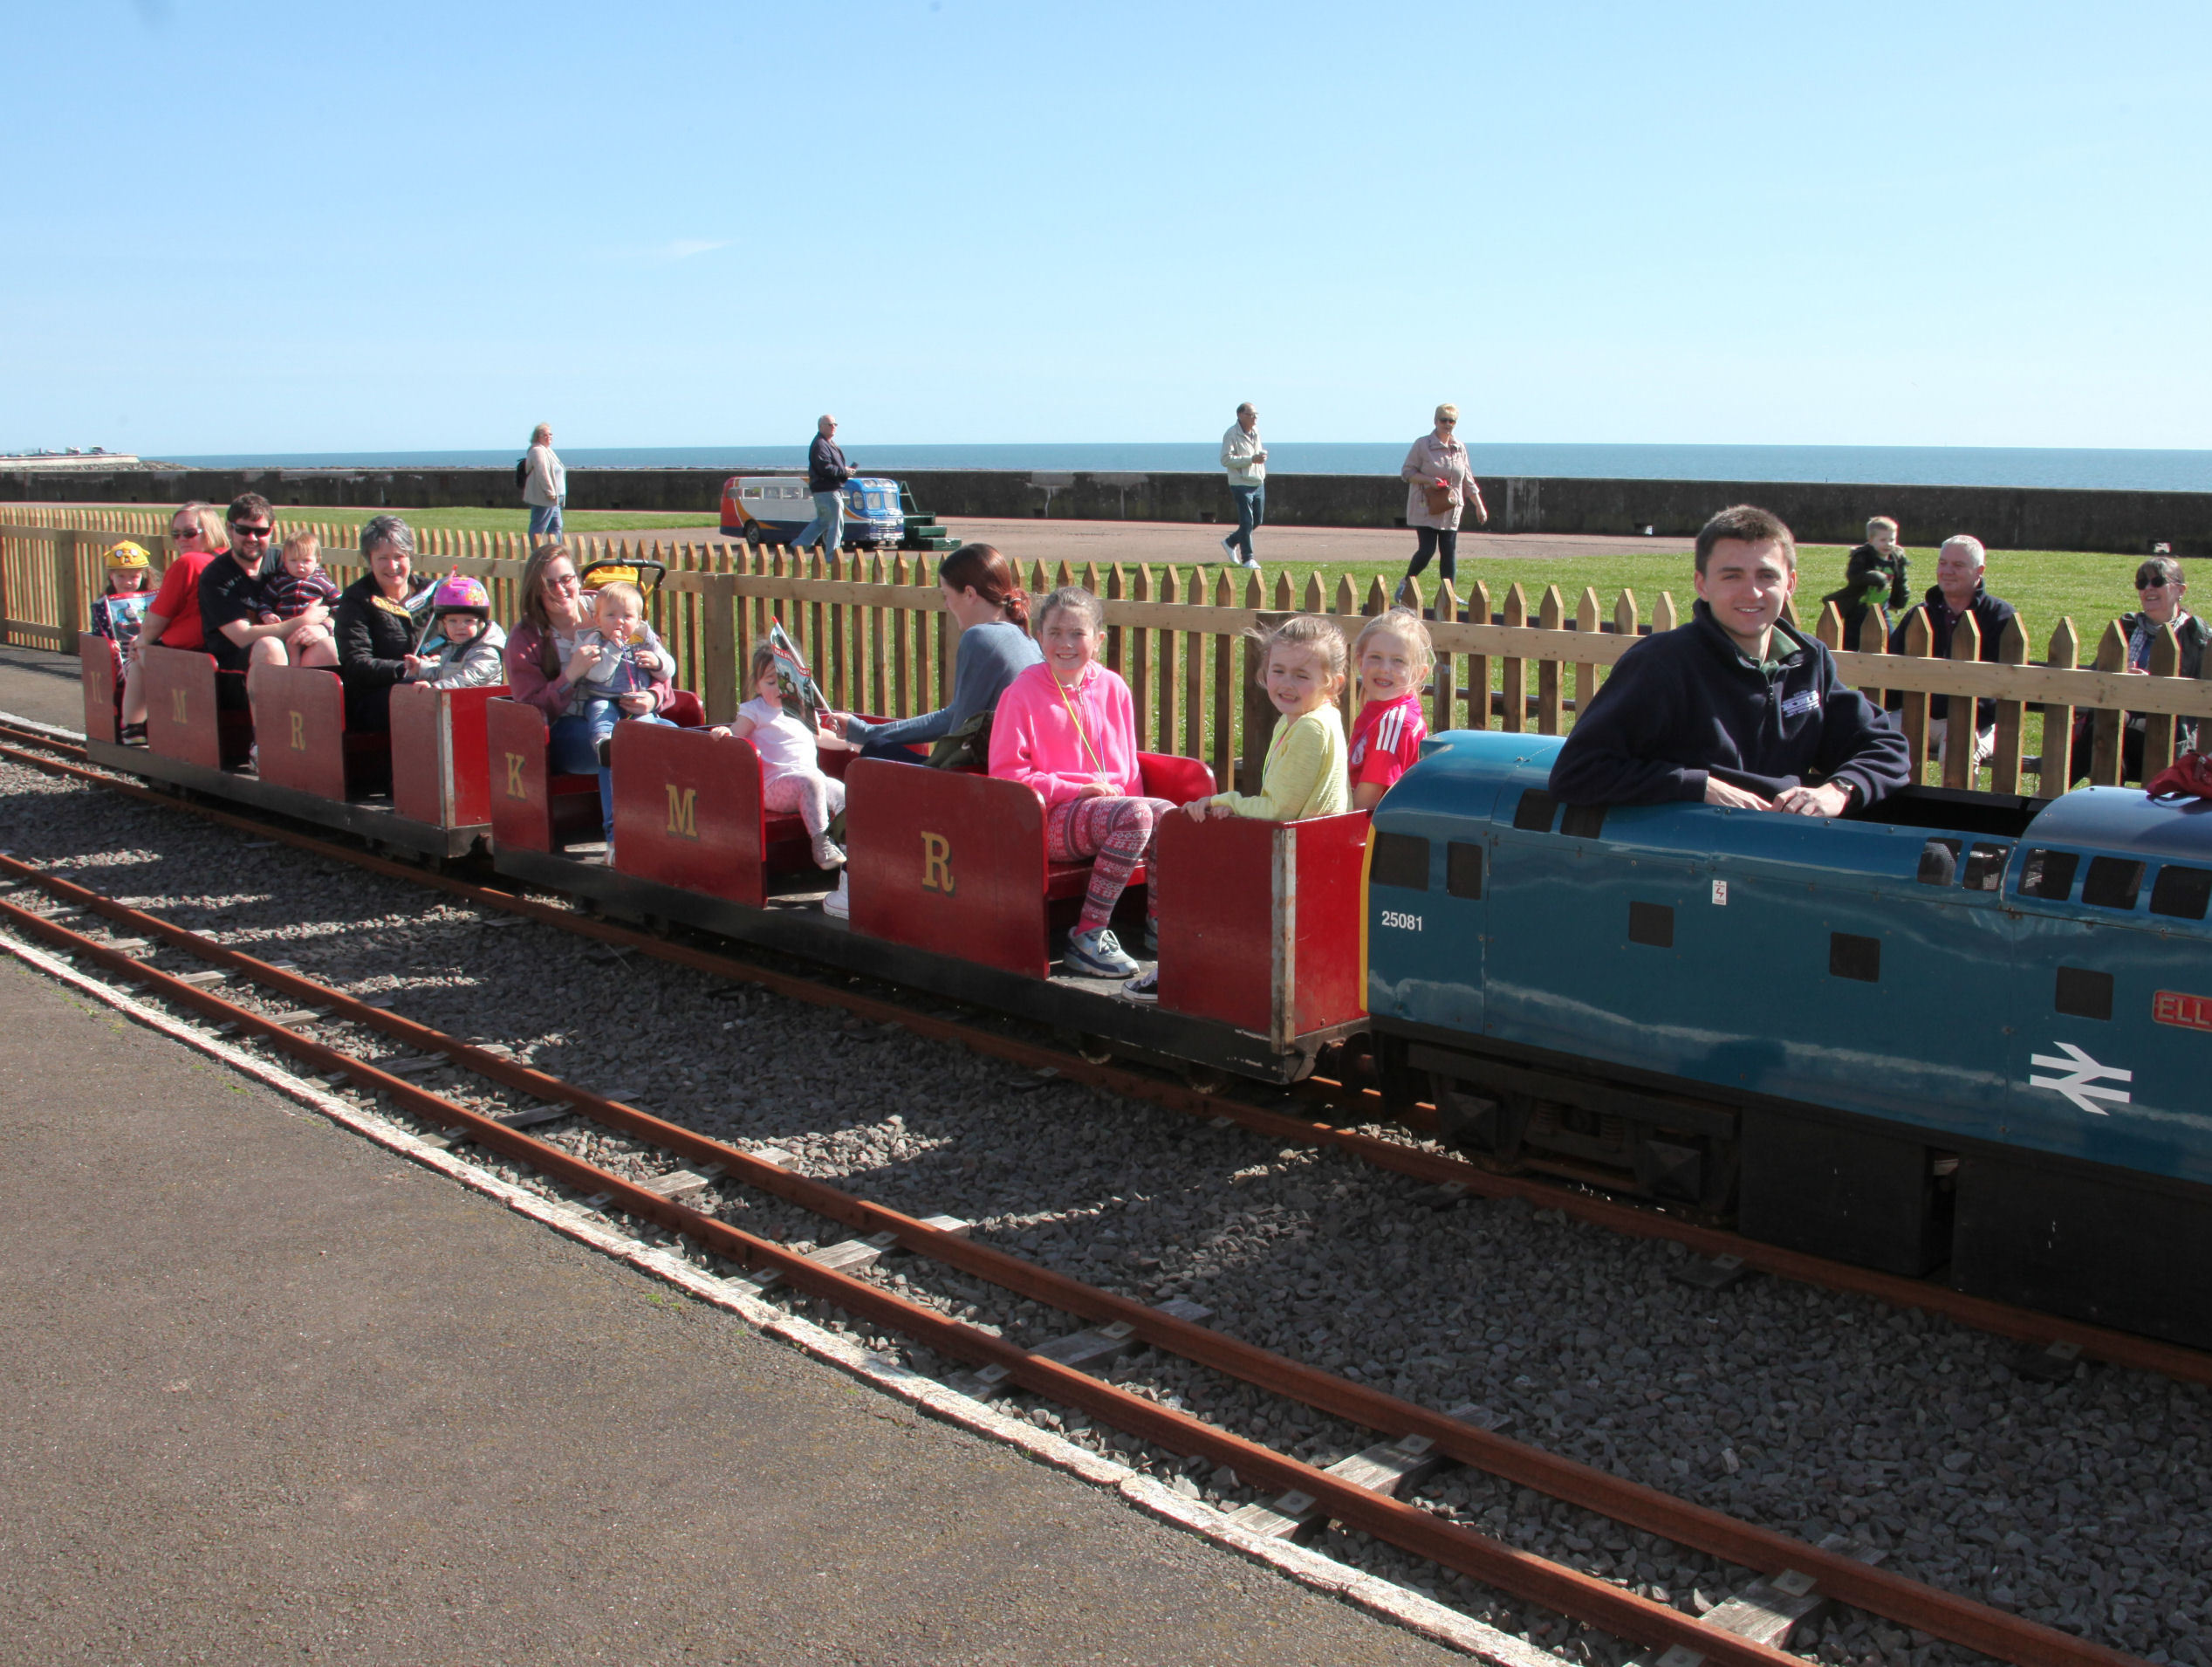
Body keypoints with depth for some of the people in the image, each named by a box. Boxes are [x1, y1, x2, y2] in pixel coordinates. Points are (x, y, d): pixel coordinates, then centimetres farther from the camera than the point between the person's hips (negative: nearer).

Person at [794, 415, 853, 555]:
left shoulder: (829, 443, 20)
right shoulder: (820, 445, -15)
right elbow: (825, 468, -24)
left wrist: (845, 473, 13)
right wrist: (844, 472, -17)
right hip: (827, 490, -11)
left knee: (822, 521, 19)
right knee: (836, 522, -7)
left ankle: (798, 546, 24)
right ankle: (832, 555, -2)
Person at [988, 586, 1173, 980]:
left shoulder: (1113, 688, 11)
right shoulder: (1022, 692, -5)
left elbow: (1127, 763, 20)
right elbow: (1005, 772, -8)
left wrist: (1127, 795, 0)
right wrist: (1075, 791, -14)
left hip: (1111, 802, 5)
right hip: (1051, 818, -5)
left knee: (1168, 815, -24)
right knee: (1135, 814, -31)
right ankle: (1087, 938, -26)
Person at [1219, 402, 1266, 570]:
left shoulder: (1255, 432, 13)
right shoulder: (1231, 435, -12)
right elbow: (1226, 459, -20)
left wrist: (1261, 456, 6)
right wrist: (1251, 459, -25)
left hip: (1258, 483, 8)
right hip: (1241, 484, -8)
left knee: (1257, 520, 12)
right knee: (1247, 522, -7)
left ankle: (1231, 542, 31)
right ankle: (1247, 559, 1)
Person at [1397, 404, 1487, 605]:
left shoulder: (1460, 448, 10)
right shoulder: (1422, 445, -5)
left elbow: (1468, 481, 17)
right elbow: (1407, 472, -4)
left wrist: (1479, 505, 15)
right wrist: (1429, 480, -19)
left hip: (1451, 510, 5)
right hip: (1425, 509, -5)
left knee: (1449, 552, 2)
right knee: (1427, 549, -12)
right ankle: (1406, 582, 11)